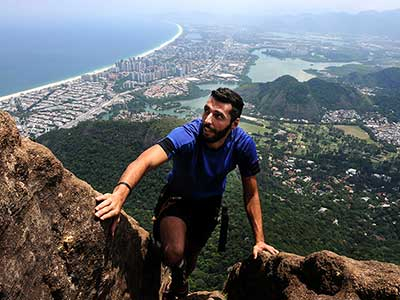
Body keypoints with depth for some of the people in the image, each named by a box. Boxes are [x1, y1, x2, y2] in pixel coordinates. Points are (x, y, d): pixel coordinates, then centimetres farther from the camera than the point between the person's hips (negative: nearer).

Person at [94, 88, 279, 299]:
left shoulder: (243, 144, -27)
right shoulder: (187, 136, -37)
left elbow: (251, 195, -15)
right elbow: (146, 160, -54)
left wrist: (259, 240, -17)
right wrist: (120, 193, -73)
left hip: (210, 202, 3)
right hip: (177, 197, -3)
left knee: (190, 259, 19)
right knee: (174, 253, -27)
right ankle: (179, 274, 14)